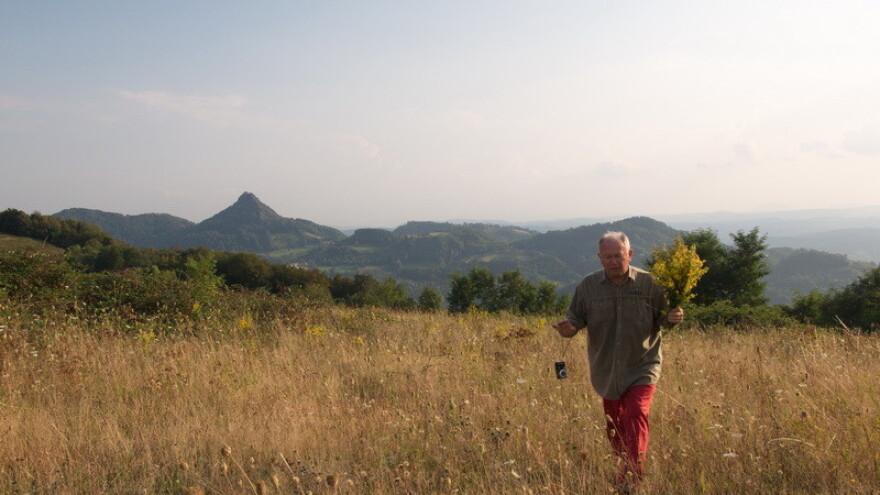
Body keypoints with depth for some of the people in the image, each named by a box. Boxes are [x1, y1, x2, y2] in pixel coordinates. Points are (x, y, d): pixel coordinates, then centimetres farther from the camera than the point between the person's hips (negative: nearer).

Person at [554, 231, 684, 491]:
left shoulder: (648, 283, -6)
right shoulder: (588, 286, -3)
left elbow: (661, 316, 1)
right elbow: (576, 317, 3)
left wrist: (671, 318, -21)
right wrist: (569, 327, -19)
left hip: (642, 366, -3)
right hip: (606, 370, 3)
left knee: (636, 415, -16)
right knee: (613, 422, 15)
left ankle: (631, 477, -16)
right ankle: (622, 464, 35)